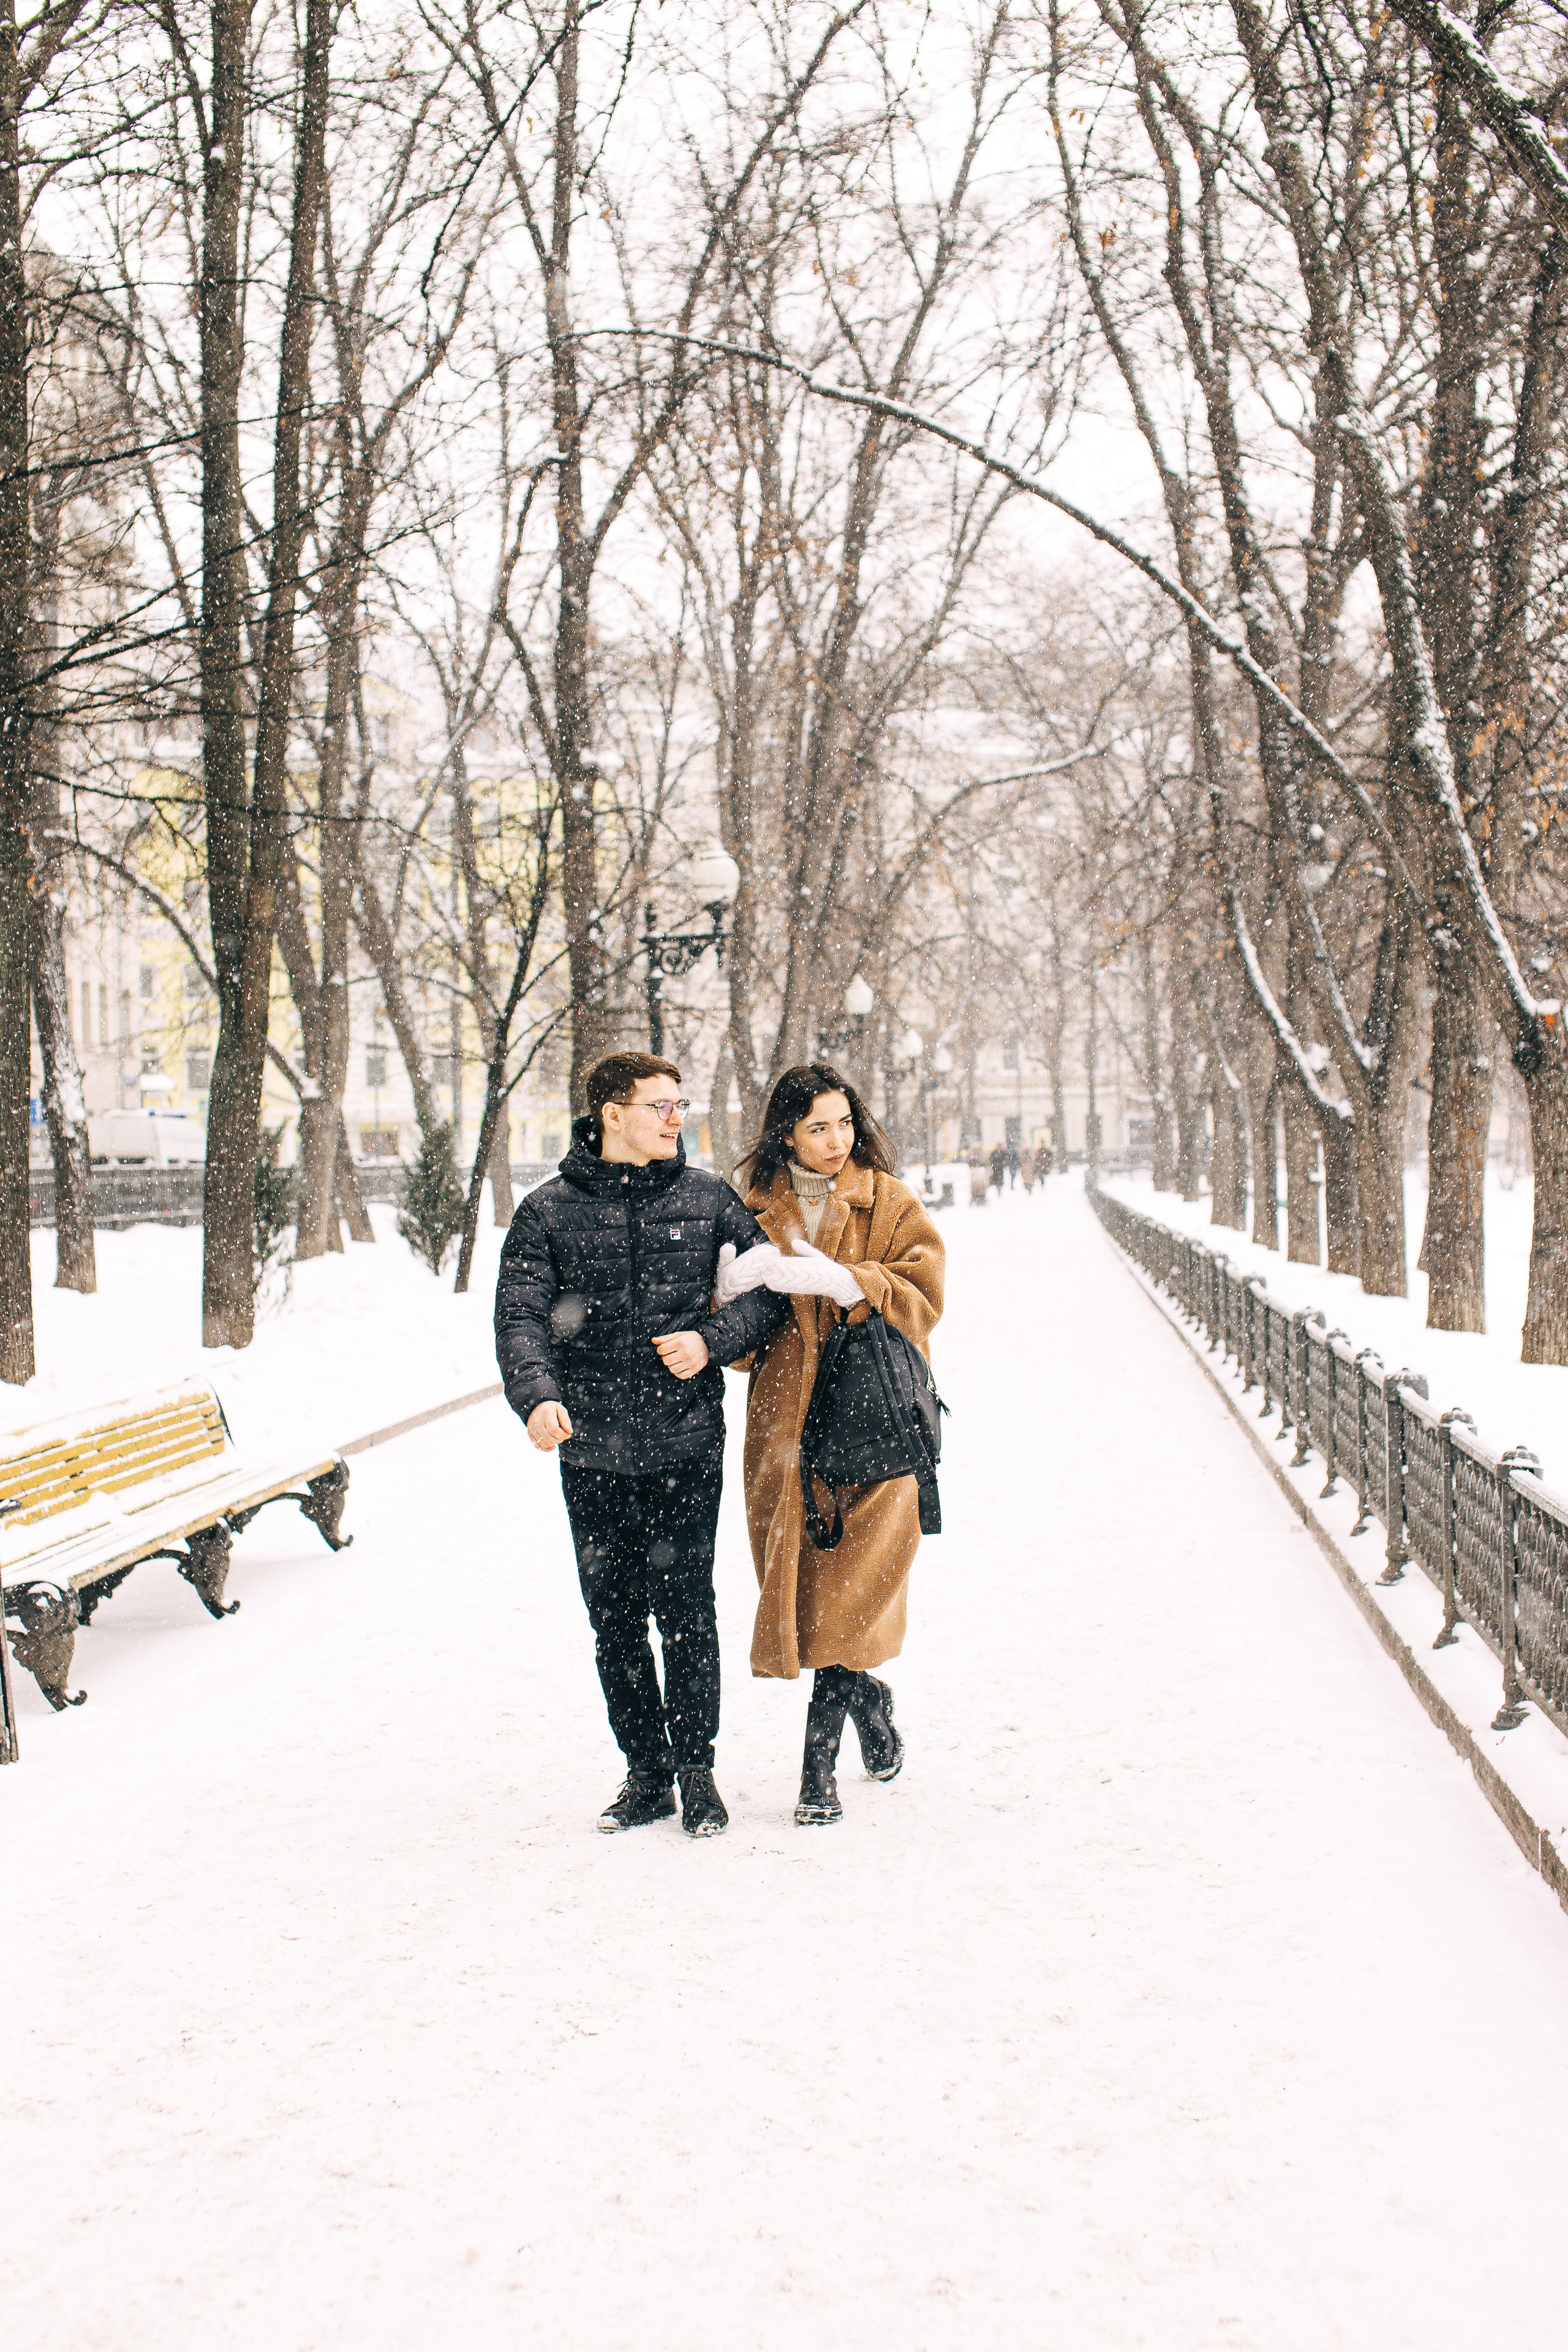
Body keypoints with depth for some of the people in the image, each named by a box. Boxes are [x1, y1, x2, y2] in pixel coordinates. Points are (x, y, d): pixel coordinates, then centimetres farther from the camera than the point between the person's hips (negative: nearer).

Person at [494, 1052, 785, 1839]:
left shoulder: (708, 1200, 4)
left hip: (686, 1448, -1)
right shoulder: (550, 1211, 1)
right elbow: (521, 1315, -7)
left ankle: (696, 1773, 14)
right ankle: (646, 1775, 21)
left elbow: (772, 1285, 8)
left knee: (686, 1612, -1)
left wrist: (713, 1339, -10)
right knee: (613, 1621, 8)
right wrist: (538, 1395, -25)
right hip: (592, 1457, 1)